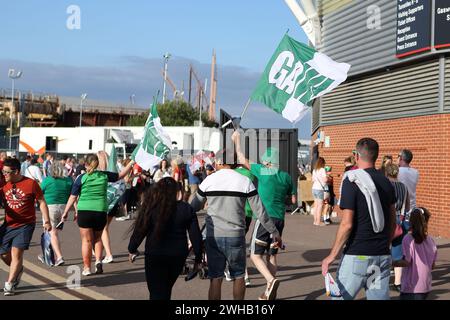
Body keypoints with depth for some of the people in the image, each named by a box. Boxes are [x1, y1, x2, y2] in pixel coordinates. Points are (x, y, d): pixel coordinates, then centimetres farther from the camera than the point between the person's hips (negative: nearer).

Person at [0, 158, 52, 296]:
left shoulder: (31, 183, -9)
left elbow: (42, 202, -2)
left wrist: (47, 221, -4)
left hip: (25, 225, -5)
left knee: (16, 252, -11)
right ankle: (18, 269, 39)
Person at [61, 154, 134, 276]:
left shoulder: (82, 178, -2)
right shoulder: (104, 175, 4)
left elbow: (73, 197, -1)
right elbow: (120, 175, 18)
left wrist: (65, 212, 6)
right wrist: (131, 163, 27)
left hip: (84, 211, -2)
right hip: (101, 211, 2)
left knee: (86, 240, 5)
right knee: (98, 238, 20)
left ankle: (87, 268, 8)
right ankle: (98, 261, 2)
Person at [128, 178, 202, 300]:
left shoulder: (151, 208, -7)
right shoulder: (186, 209, -1)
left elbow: (140, 231, -5)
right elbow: (195, 236, -1)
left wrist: (132, 249, 11)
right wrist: (198, 259, 7)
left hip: (155, 256, -3)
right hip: (178, 256, 3)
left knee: (157, 293, 2)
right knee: (166, 289, 23)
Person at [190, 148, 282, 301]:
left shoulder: (208, 181, 0)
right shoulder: (245, 181, -2)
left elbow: (194, 207, 11)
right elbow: (260, 211, -2)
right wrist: (274, 232, 7)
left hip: (213, 236, 1)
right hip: (236, 236, 0)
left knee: (215, 278, 6)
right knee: (238, 276, 15)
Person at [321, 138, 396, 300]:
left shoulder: (352, 182, -11)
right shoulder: (387, 183, 8)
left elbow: (347, 224, -15)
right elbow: (392, 222, 14)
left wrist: (332, 255, -8)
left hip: (357, 256, -6)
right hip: (382, 256, 6)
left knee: (339, 296, 7)